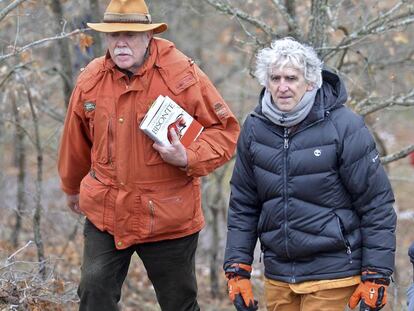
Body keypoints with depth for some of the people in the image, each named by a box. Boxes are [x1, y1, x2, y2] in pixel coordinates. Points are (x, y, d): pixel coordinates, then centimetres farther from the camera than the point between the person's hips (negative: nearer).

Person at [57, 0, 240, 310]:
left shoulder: (182, 74, -11)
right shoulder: (91, 80, -1)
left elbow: (225, 128, -5)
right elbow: (76, 141, 16)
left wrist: (188, 157, -22)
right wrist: (73, 189, 30)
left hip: (168, 216, -2)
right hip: (105, 213, 2)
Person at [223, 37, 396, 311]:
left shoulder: (344, 127, -11)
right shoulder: (255, 128, 2)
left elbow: (377, 204, -8)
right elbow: (242, 205, 10)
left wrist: (376, 277, -9)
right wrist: (237, 270, 5)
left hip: (331, 275, -4)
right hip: (278, 275, 5)